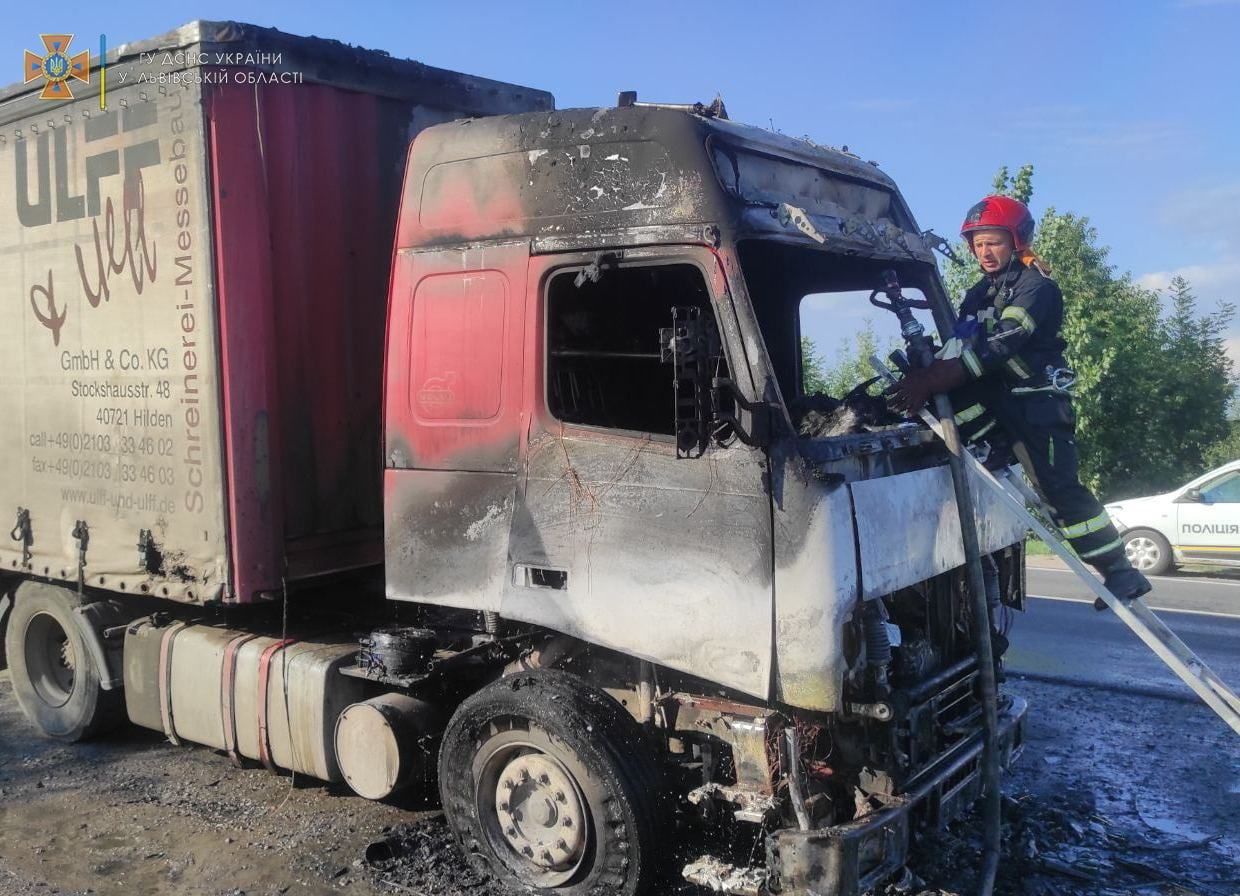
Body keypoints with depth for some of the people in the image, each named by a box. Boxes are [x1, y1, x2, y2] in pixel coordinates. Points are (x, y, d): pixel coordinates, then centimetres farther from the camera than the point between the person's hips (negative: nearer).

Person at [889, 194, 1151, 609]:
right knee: (952, 397, -16)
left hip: (1038, 398, -7)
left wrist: (930, 381, -36)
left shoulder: (1037, 286, -11)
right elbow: (957, 349, 7)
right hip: (997, 397, 7)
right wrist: (923, 376, -15)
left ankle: (1121, 572, -4)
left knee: (1060, 487, -13)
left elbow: (1000, 346, -26)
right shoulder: (977, 294, 16)